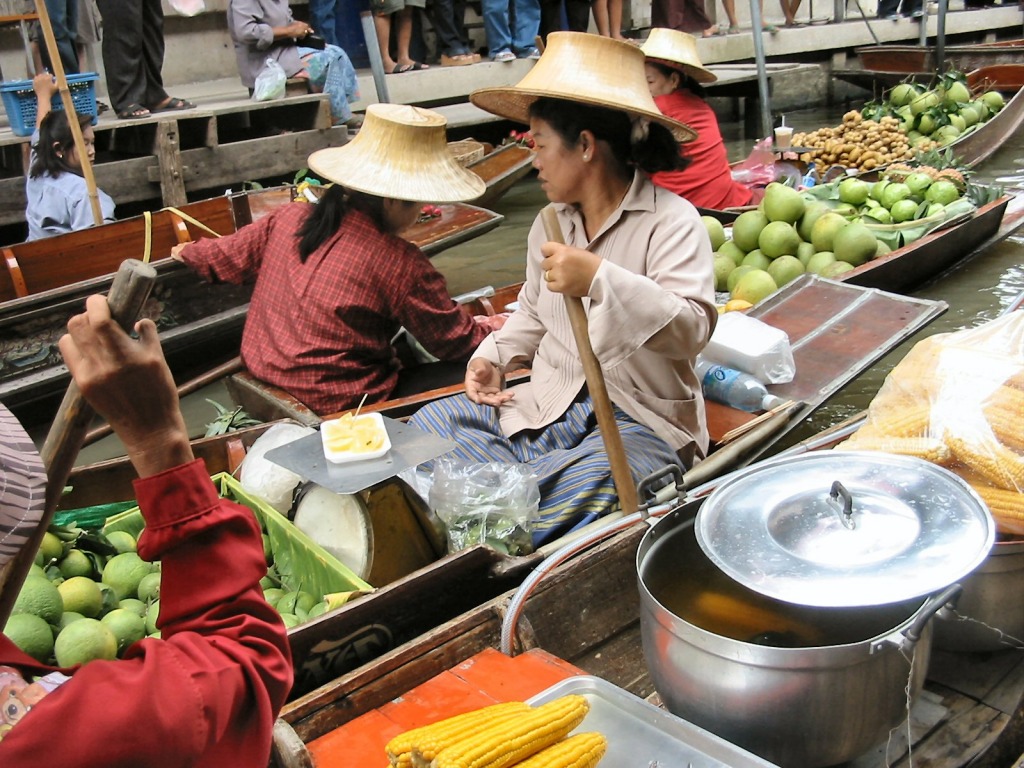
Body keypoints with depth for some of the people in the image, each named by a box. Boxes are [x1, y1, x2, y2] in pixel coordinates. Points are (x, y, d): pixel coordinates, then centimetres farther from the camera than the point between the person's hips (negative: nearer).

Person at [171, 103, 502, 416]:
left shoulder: (288, 220, -2)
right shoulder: (402, 264, -19)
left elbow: (226, 257, 17)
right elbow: (455, 342, -7)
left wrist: (188, 252, 38)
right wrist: (493, 331, 13)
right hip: (338, 406, -8)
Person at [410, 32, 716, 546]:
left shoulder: (671, 222, -11)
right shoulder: (549, 224, 12)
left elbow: (692, 329, -25)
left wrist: (601, 280, -37)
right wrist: (494, 357, 8)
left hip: (638, 421, -7)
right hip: (545, 404, 7)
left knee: (586, 486, -38)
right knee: (428, 426, -7)